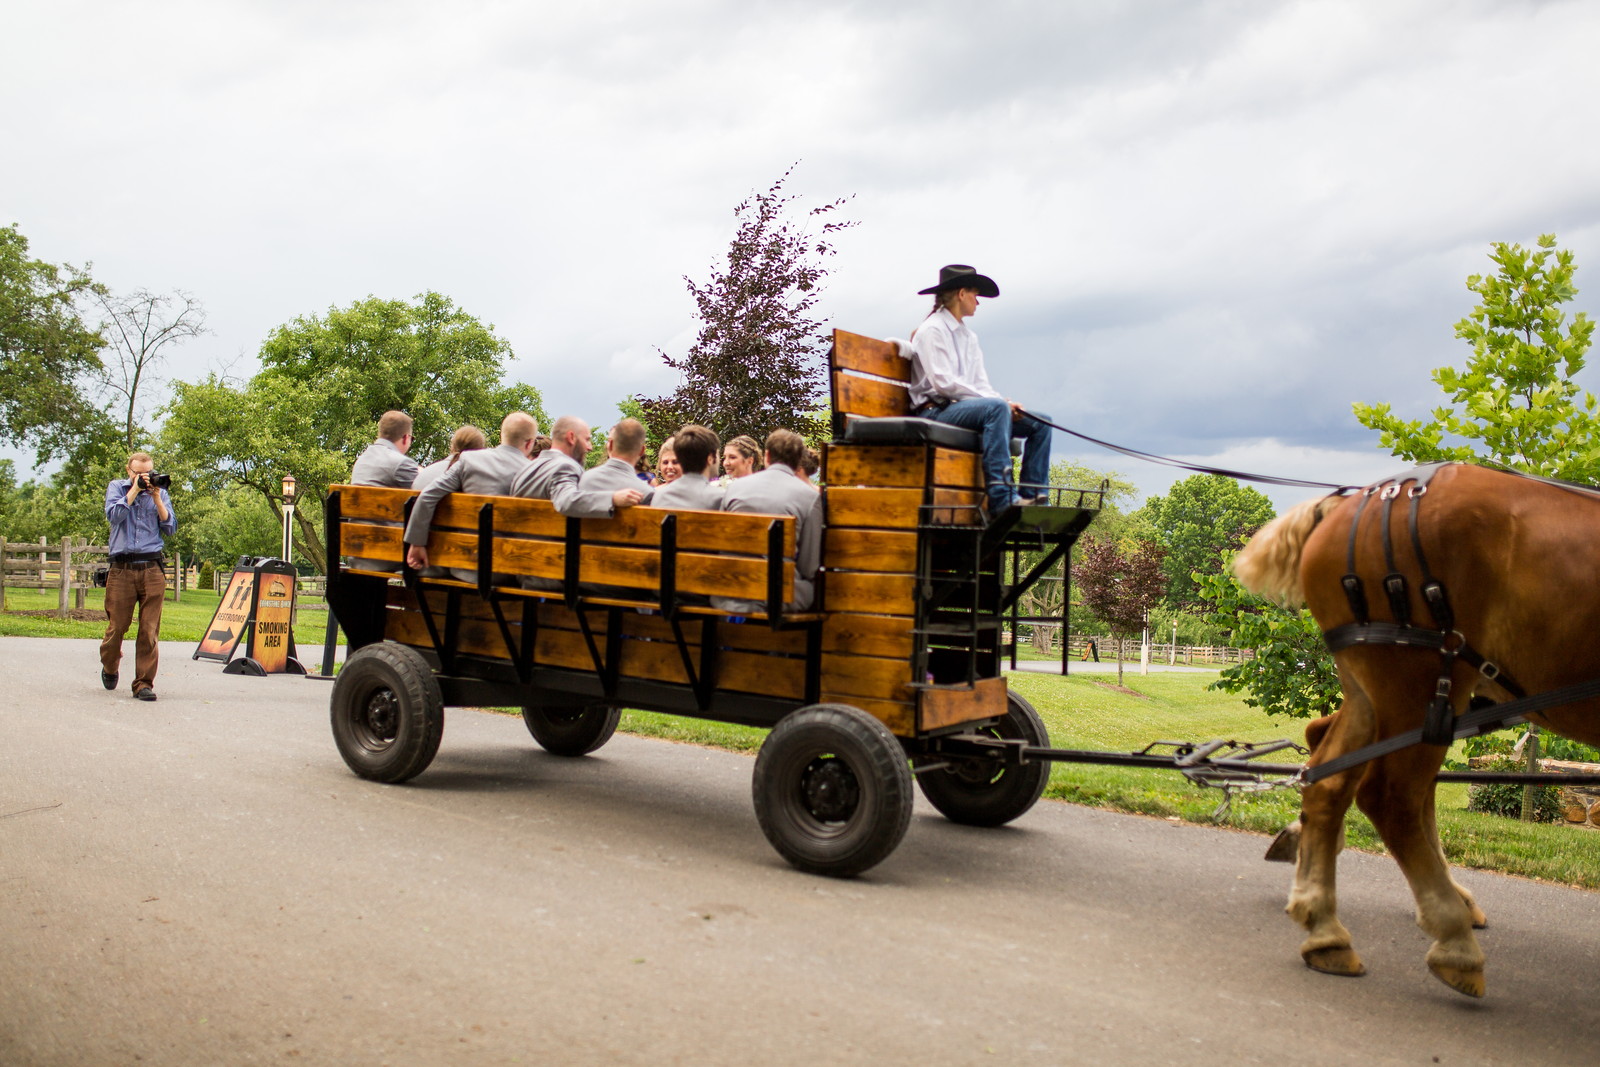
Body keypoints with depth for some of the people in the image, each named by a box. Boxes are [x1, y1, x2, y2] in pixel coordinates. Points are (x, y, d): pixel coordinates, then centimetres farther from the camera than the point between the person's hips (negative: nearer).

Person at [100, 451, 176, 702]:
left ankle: (144, 683, 0)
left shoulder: (160, 493, 14)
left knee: (150, 630, -4)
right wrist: (135, 489, -6)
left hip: (152, 569, 1)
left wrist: (156, 498, -3)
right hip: (121, 569, -1)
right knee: (117, 626, 2)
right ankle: (109, 668, 29)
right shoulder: (116, 487, 11)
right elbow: (114, 514, -7)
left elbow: (170, 528, 5)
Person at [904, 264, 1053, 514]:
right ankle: (1001, 498, -41)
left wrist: (1008, 405, -7)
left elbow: (981, 383, 15)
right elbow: (943, 383, -16)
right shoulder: (932, 330, -4)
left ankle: (1032, 496, -11)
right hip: (936, 411, -9)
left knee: (1041, 422, -2)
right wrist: (1001, 402, -17)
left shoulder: (969, 336, 23)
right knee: (996, 407, -35)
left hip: (967, 408, 9)